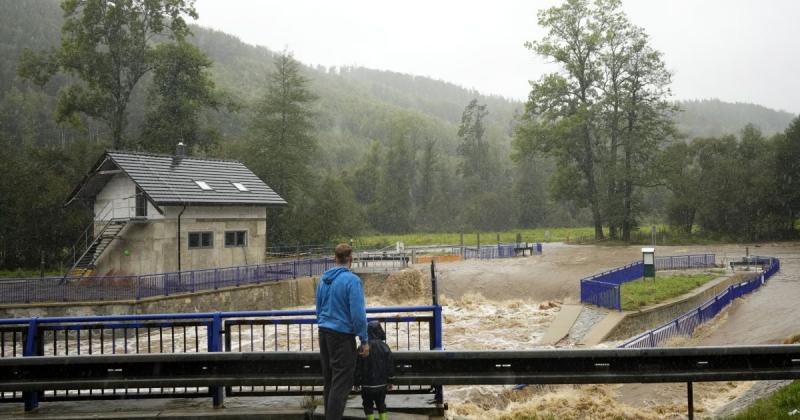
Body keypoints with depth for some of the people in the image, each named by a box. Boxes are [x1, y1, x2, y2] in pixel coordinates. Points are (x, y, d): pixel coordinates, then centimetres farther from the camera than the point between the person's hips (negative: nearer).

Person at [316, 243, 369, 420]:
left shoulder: (323, 279, 8)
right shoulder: (352, 280, -15)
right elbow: (358, 314, -17)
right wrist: (364, 341, -10)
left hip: (324, 332, 7)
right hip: (342, 335, -7)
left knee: (329, 380, 16)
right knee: (341, 384, -4)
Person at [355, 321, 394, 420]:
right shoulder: (385, 347, -4)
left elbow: (358, 367, -9)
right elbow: (390, 366, 1)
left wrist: (357, 382, 2)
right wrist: (389, 381, 12)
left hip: (367, 385, -3)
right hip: (382, 384, 3)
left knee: (368, 405, 9)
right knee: (381, 404, 18)